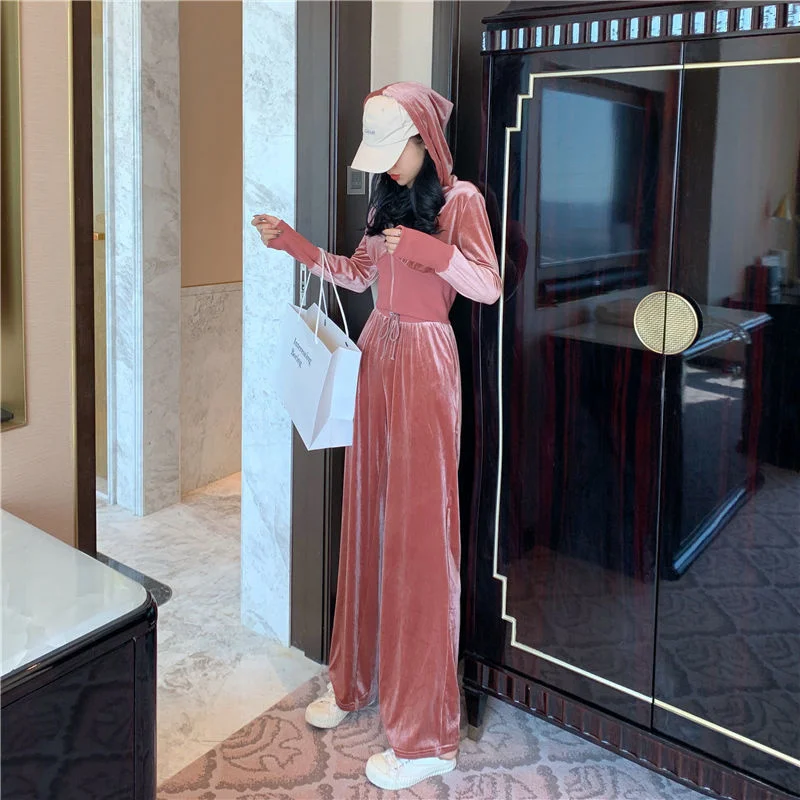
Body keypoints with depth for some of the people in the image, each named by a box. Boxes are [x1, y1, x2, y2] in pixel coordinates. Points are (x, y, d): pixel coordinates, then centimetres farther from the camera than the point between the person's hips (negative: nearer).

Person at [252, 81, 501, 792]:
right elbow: (357, 275, 20)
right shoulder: (387, 201, 15)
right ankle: (358, 678, 28)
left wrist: (428, 248, -26)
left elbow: (489, 286, -16)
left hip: (425, 364, -7)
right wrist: (293, 243, 14)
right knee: (368, 516, 11)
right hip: (378, 356, 7)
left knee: (419, 528, -5)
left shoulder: (460, 199, -6)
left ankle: (427, 734, 5)